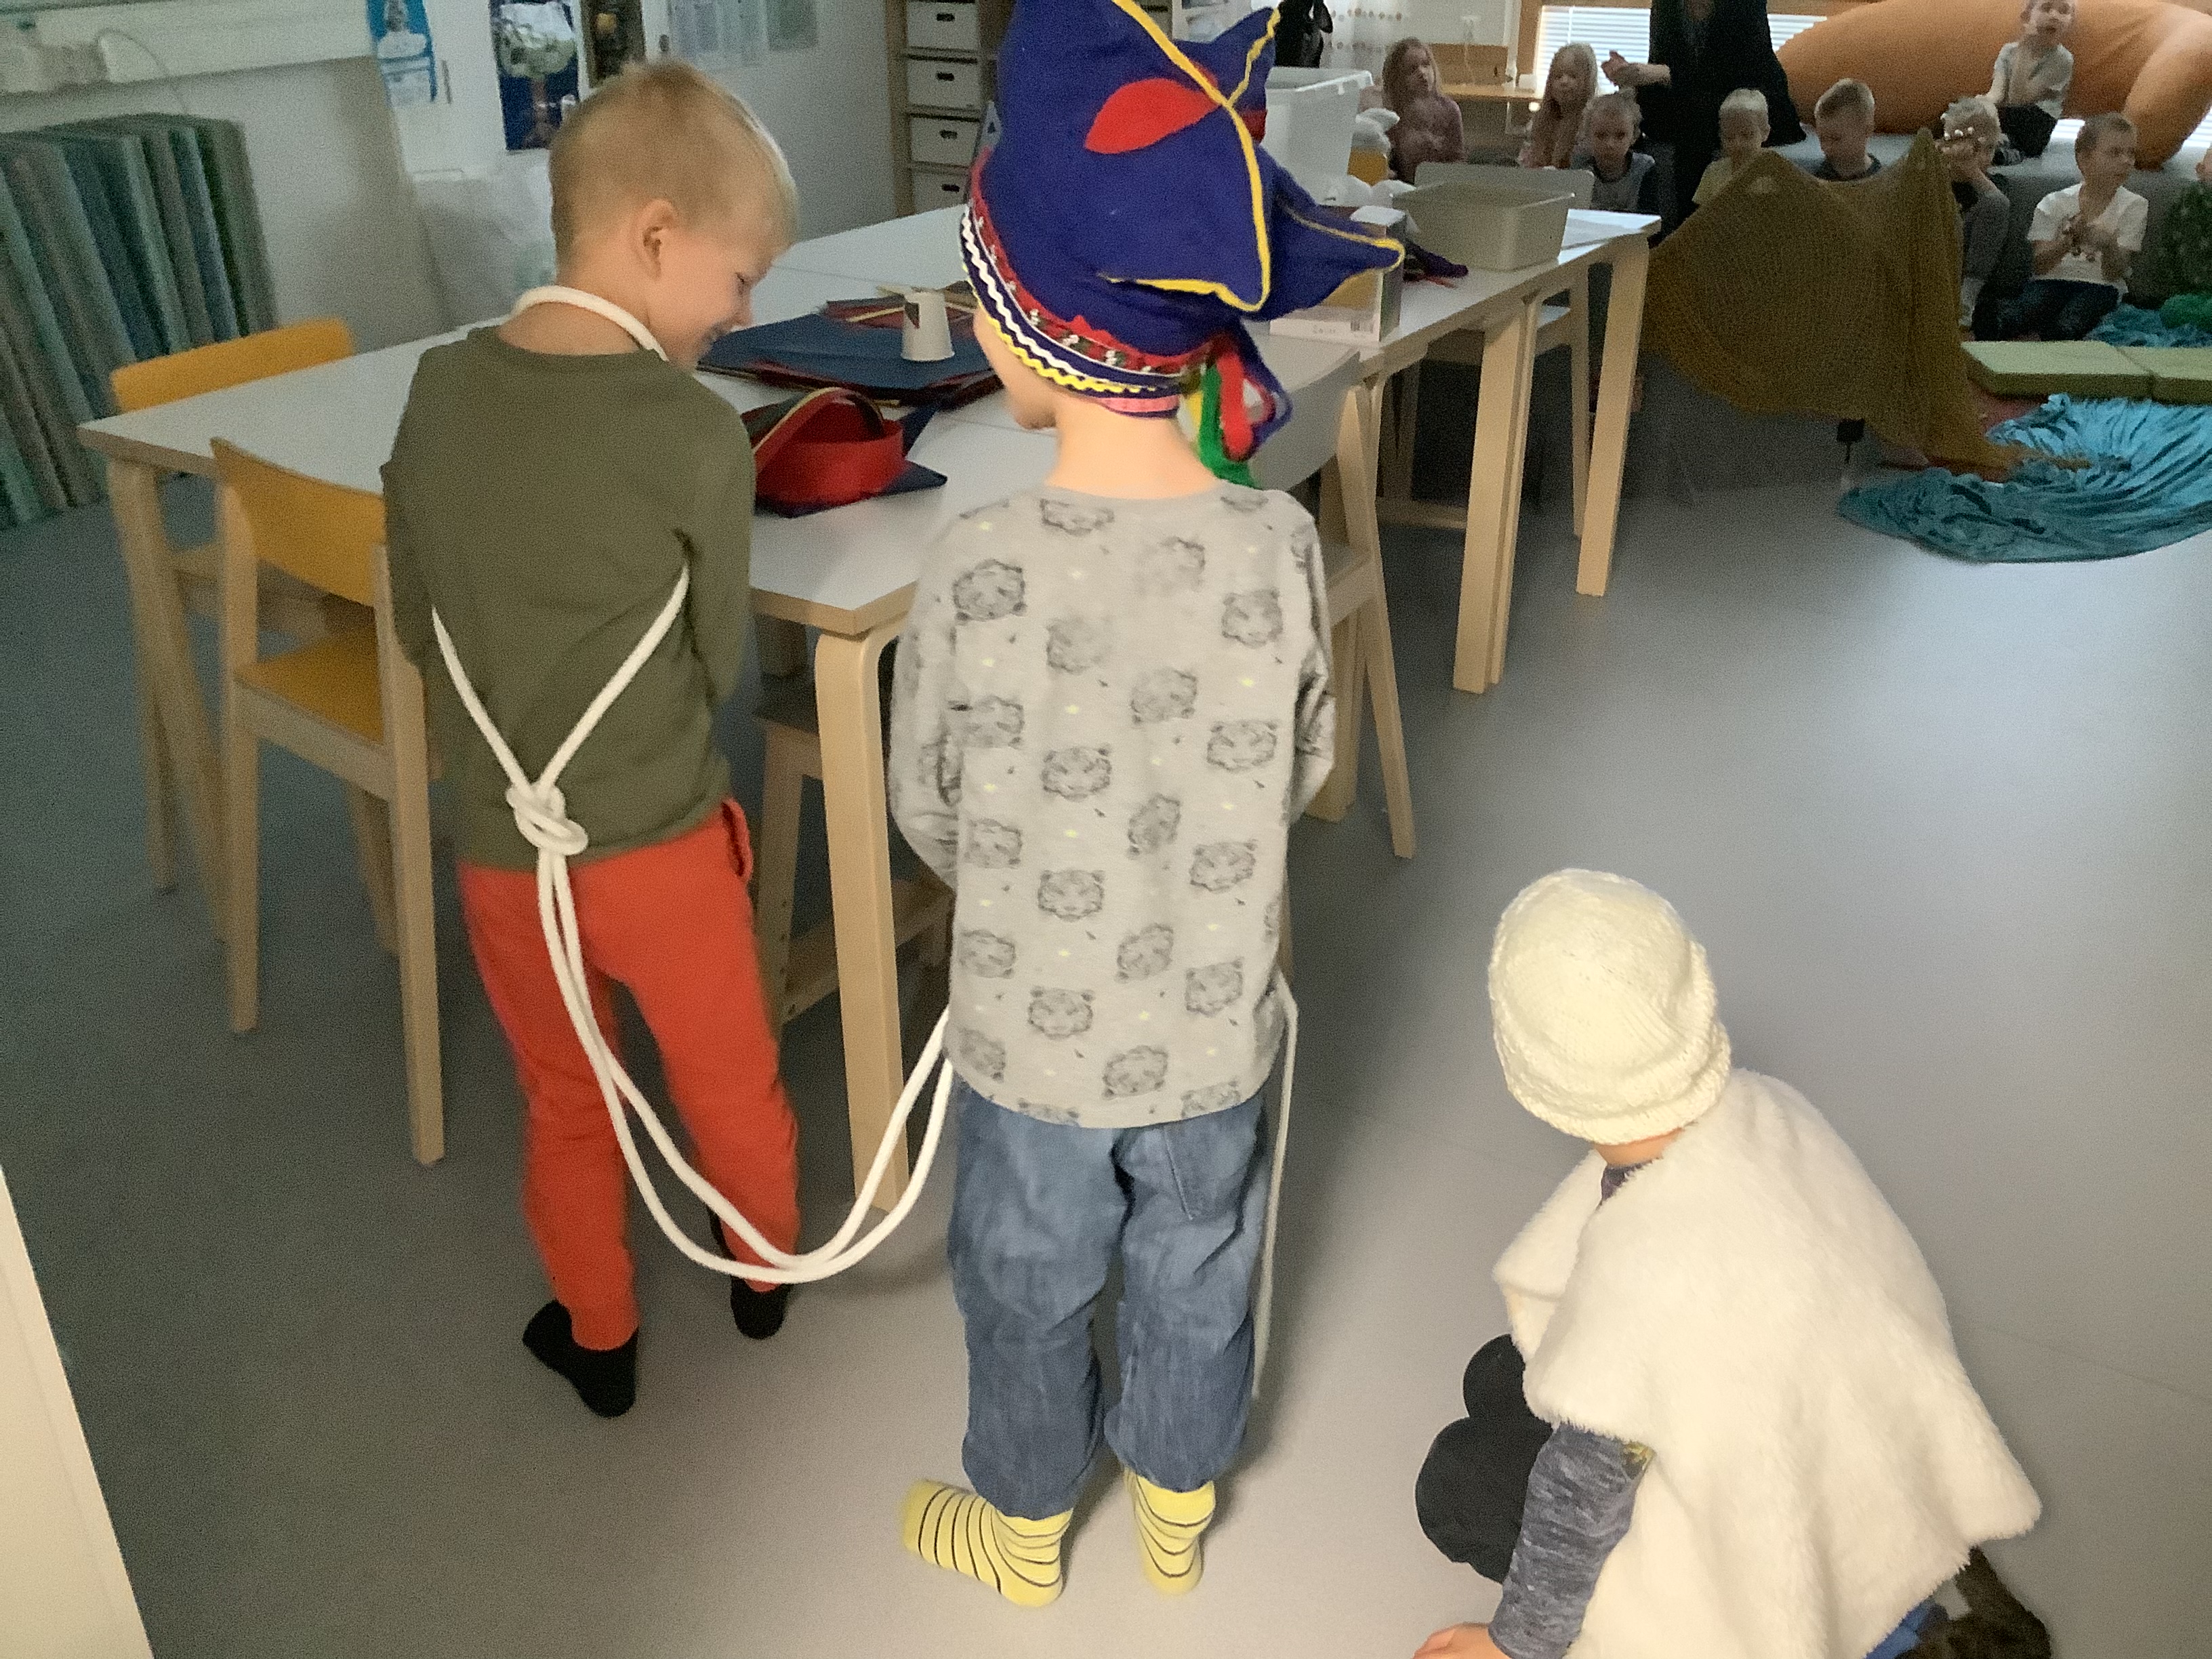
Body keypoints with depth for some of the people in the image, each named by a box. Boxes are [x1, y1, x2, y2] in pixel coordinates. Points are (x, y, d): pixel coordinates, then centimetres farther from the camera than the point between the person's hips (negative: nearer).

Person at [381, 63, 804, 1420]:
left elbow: (420, 629, 4)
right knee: (731, 1083, 22)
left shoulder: (438, 390, -5)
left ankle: (599, 1340, 43)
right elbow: (722, 663, -8)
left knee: (565, 1107, 23)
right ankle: (767, 1271, 47)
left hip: (499, 852, 4)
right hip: (661, 849, -4)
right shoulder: (699, 437, -20)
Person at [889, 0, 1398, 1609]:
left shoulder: (973, 571, -25)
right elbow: (1300, 776, -4)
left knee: (1028, 1297, 24)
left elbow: (929, 815, -10)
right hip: (1216, 1038, 2)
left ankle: (1025, 1532, 51)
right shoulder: (1282, 548, -19)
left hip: (1035, 1049, -2)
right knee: (1197, 1282, 27)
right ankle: (1178, 1514, 53)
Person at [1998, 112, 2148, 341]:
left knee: (2066, 327, -36)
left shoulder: (2134, 207, 7)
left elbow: (2115, 273, -2)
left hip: (2100, 285, -1)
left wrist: (2109, 246, -24)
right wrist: (2069, 239, -20)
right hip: (2053, 280, 1)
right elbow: (2040, 265, -1)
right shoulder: (2055, 203, 8)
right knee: (2014, 320, -34)